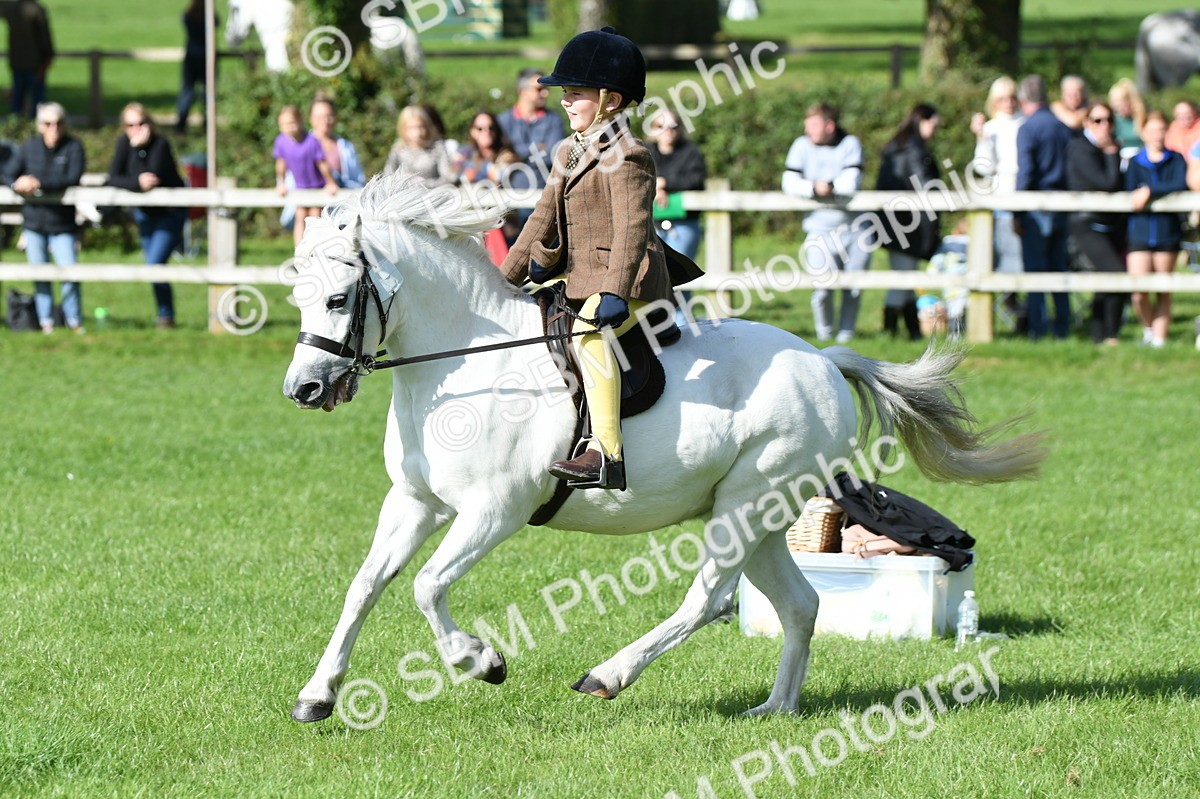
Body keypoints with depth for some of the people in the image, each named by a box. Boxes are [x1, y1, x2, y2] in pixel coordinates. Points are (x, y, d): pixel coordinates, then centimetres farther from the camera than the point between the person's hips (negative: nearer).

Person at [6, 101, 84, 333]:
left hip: (62, 223, -3)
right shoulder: (29, 147, 2)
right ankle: (46, 321, 17)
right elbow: (9, 176, 4)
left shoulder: (73, 147, -7)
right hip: (34, 221, 3)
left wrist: (39, 183, -27)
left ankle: (75, 321, 6)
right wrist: (18, 185, -21)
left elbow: (73, 179, -20)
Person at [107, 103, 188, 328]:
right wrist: (137, 183, -35)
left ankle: (166, 315, -5)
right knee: (153, 265, 10)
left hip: (170, 213, -6)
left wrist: (139, 147, -34)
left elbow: (153, 176, -36)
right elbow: (113, 178, -17)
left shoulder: (160, 145, -24)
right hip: (144, 213, 6)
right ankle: (165, 316, 23)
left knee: (155, 263, -17)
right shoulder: (124, 142, -9)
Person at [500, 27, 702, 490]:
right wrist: (505, 282, 19)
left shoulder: (625, 156, -15)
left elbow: (632, 228, -25)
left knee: (590, 335, -35)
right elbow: (544, 221, 22)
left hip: (630, 283, -11)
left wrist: (615, 294, -35)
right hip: (579, 279, 11)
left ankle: (607, 456, -43)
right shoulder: (569, 155, 16)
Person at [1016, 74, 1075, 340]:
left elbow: (1025, 172, -14)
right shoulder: (1064, 128, 10)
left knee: (1034, 268, -2)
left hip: (1037, 208, -6)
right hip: (1062, 207, 6)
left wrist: (1017, 214, -10)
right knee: (1059, 266, 12)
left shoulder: (1028, 129, -9)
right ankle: (1063, 326, 13)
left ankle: (1038, 326, -6)